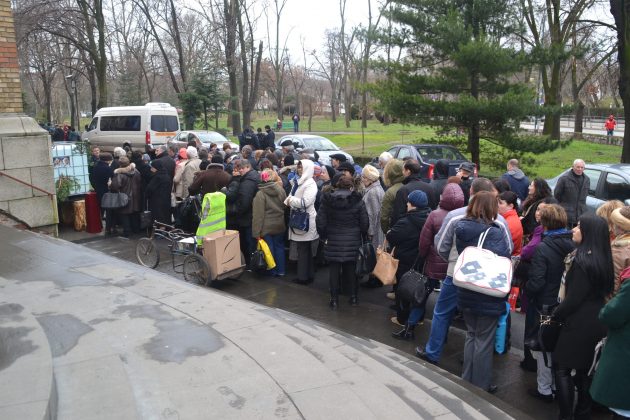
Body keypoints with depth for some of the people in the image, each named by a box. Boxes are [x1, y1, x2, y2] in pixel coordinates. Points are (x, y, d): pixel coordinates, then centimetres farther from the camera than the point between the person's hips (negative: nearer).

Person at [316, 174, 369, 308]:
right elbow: (365, 223, -4)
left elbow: (320, 221, -5)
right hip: (353, 241, 0)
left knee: (334, 269, 7)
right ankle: (354, 297, 20)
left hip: (333, 241, 0)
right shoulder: (357, 201, -6)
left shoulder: (327, 200, -4)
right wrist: (362, 235, 12)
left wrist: (323, 236, 7)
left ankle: (334, 299, 11)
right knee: (352, 269, 12)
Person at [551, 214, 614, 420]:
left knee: (562, 367, 2)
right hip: (596, 323, 9)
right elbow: (602, 292, 13)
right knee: (584, 369, 18)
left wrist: (555, 316, -7)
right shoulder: (601, 259, 6)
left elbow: (573, 298, -20)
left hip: (580, 324, -8)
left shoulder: (583, 260, -21)